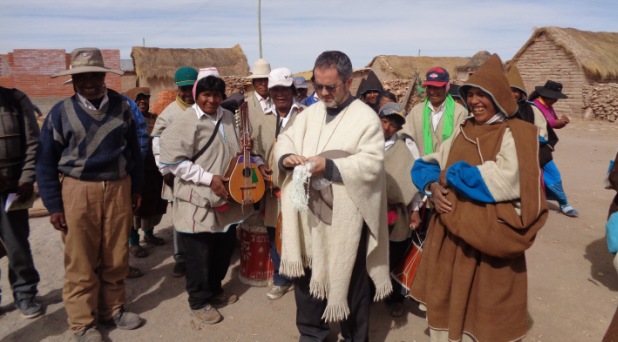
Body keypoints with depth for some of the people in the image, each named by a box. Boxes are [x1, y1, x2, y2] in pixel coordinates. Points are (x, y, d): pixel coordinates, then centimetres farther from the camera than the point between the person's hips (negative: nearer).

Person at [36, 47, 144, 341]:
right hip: (78, 191, -2)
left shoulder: (121, 106, 3)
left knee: (116, 256, 12)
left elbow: (133, 149, 11)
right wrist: (53, 205, -4)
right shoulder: (61, 112, -3)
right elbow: (45, 162, -1)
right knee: (81, 261, 6)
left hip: (118, 188, 2)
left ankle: (113, 308, 31)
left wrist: (136, 188, 10)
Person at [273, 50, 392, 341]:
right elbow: (285, 139, 11)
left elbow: (372, 163, -17)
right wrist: (287, 157, -12)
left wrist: (329, 166, -25)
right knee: (306, 274, 17)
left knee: (349, 282, 10)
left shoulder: (366, 117, -8)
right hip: (308, 213, 6)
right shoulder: (310, 112, 10)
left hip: (346, 218, -5)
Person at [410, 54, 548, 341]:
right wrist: (434, 187, -11)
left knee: (483, 307, 7)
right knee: (446, 299, 15)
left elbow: (505, 182, -22)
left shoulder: (515, 134, -7)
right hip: (451, 232, 6)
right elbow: (426, 165, 10)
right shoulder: (461, 132, 11)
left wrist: (451, 175, -14)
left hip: (489, 236, -5)